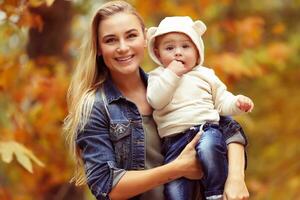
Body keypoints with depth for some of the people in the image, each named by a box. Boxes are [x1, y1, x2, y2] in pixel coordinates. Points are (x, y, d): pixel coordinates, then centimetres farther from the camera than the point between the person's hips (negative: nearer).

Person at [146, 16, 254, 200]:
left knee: (209, 147, -37)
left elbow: (221, 101, 16)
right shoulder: (158, 77, 13)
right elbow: (156, 101, -6)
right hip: (174, 139, 1)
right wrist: (171, 74, -8)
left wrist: (237, 103, -5)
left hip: (206, 129, 0)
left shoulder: (205, 74, 16)